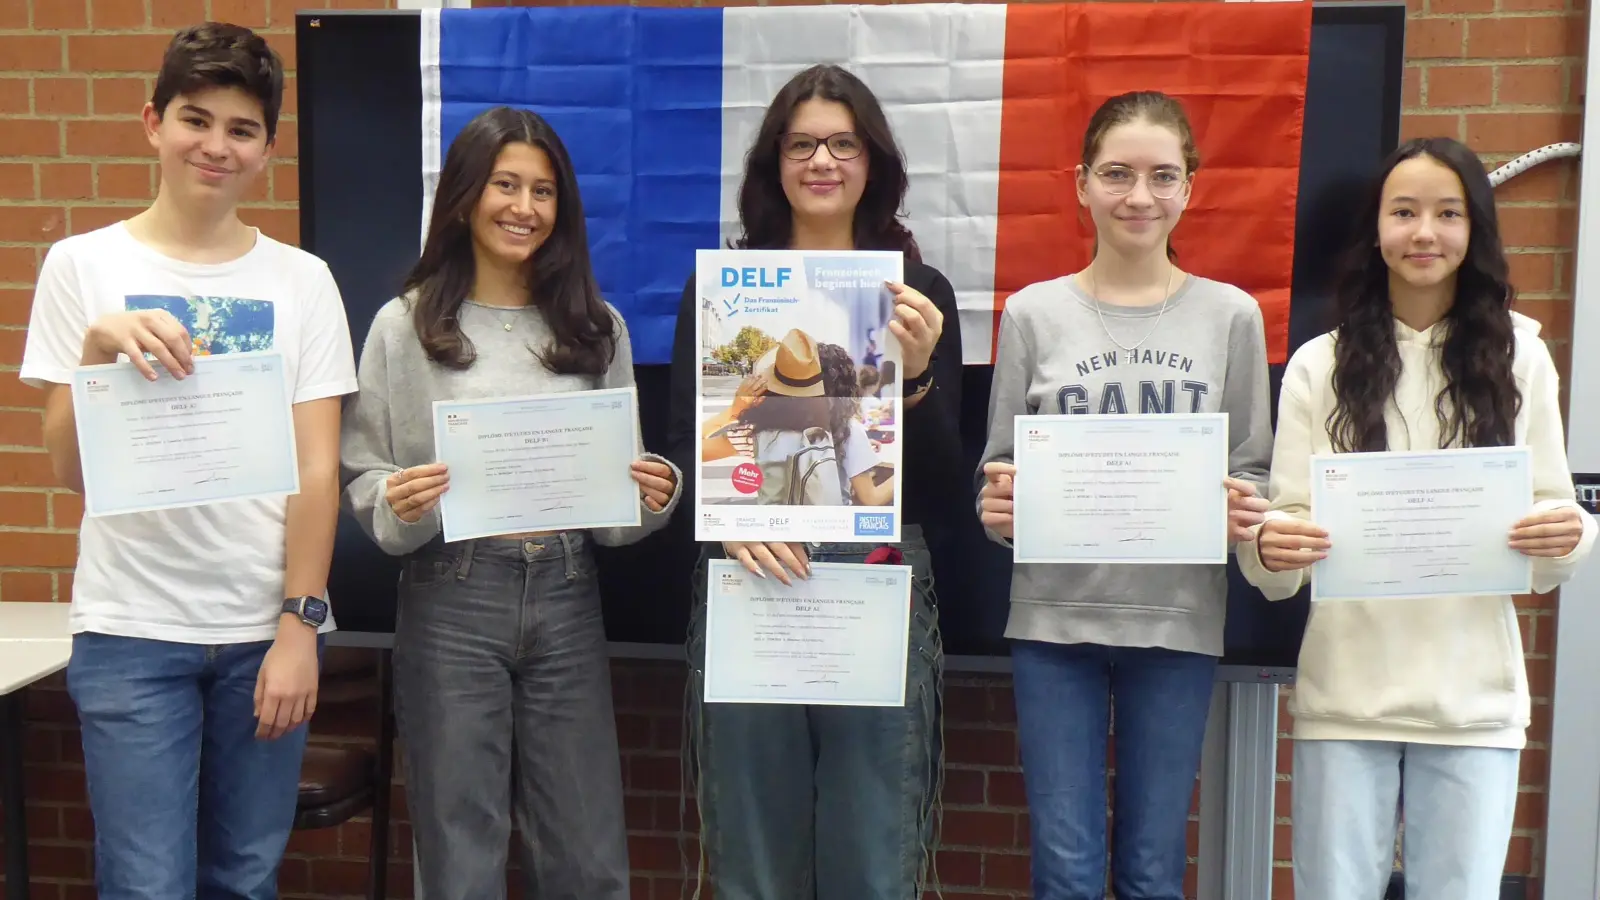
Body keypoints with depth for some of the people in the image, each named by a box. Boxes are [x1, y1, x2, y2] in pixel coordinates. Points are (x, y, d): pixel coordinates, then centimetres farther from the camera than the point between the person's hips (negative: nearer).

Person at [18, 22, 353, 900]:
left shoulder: (303, 281, 3)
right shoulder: (82, 265, 1)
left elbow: (317, 470, 1)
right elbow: (67, 469, 0)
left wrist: (299, 624, -6)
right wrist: (99, 350, -17)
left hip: (266, 630, 1)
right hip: (131, 632, -1)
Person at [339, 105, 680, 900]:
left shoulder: (597, 327, 8)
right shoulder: (406, 324, 0)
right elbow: (363, 480, 2)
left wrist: (651, 501, -9)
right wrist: (397, 507, -19)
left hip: (567, 603, 3)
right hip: (452, 605, -2)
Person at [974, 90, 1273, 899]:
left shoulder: (1230, 315, 3)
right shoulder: (1032, 312, 2)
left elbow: (1254, 473, 6)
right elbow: (998, 476, 4)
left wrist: (1244, 511, -15)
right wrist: (998, 505, -17)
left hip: (1179, 623, 1)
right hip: (1054, 619, 0)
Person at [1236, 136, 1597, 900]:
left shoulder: (1518, 358, 5)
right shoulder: (1320, 365, 3)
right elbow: (1282, 523, -2)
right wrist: (1269, 549, -25)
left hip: (1474, 699, 1)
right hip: (1346, 695, 0)